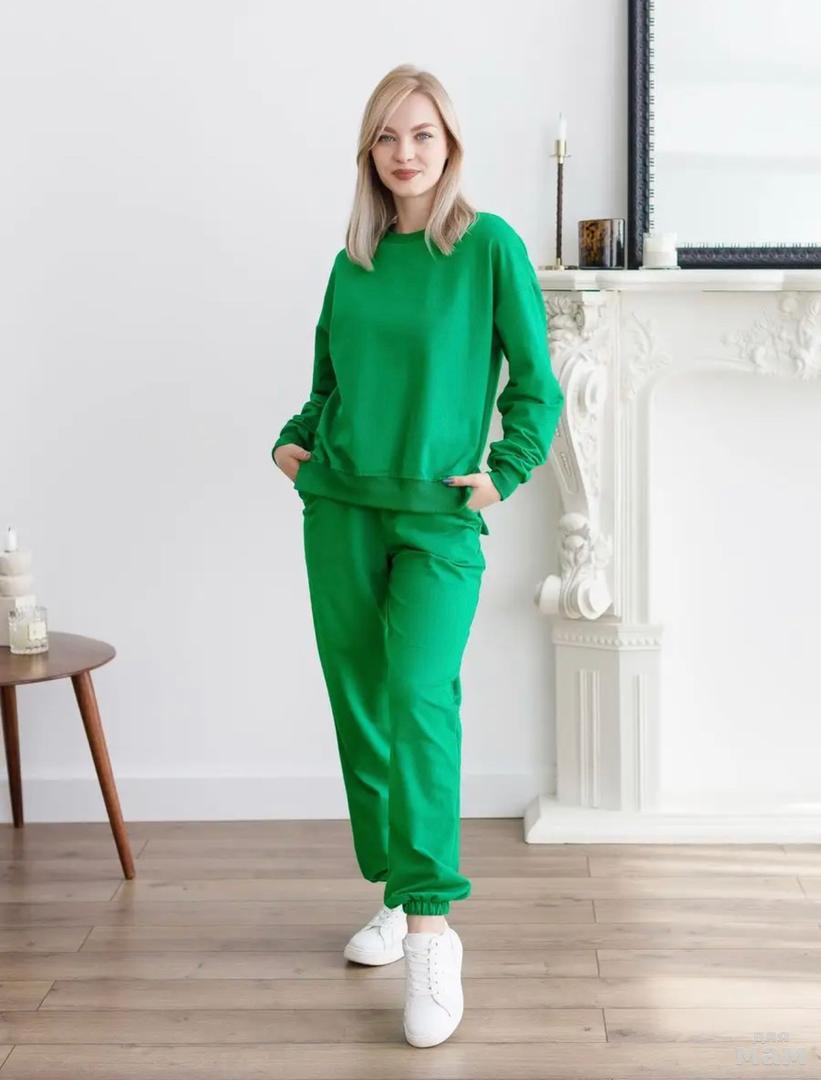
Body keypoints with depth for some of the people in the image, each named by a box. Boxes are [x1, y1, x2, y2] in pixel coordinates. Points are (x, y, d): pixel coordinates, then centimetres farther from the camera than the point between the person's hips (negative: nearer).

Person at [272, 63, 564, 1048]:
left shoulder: (491, 247, -3)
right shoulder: (352, 262, 9)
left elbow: (535, 386, 1)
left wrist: (504, 475, -9)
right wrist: (296, 439, 5)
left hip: (438, 520, -5)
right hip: (342, 511, 5)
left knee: (420, 695, -20)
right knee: (360, 708, 7)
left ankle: (433, 927, -16)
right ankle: (397, 896, 22)